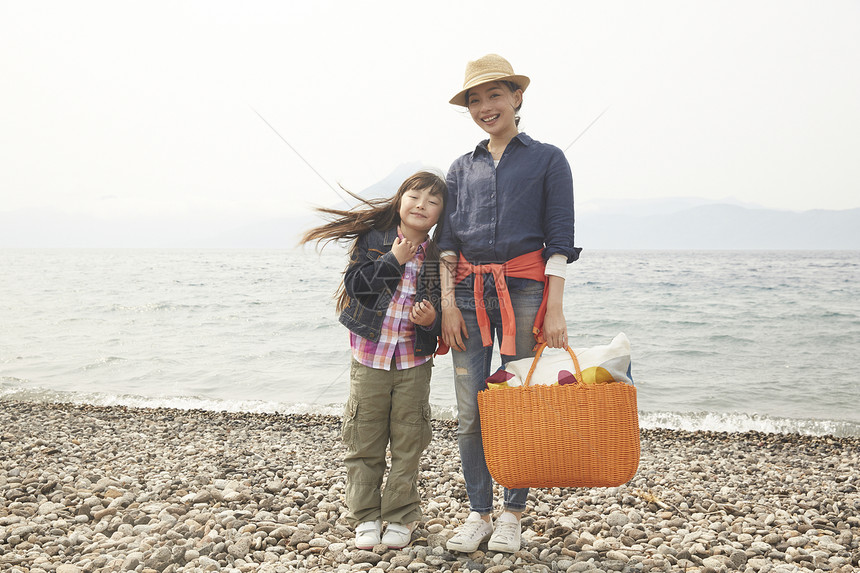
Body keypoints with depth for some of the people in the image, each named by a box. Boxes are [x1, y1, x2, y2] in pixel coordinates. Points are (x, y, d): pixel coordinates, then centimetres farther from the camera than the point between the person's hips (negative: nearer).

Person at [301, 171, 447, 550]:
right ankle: (365, 518, 21)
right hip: (370, 356, -1)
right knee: (364, 441, 6)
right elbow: (354, 284, -10)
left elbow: (446, 307, 7)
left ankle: (400, 518, 23)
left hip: (415, 361, 1)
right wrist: (393, 260, -16)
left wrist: (433, 318, -15)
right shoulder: (373, 238, 0)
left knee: (408, 443, 8)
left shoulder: (439, 256, 3)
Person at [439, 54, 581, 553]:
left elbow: (559, 240, 0)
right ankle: (479, 513, 16)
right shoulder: (462, 168, 16)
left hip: (524, 290, -3)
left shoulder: (548, 160, 7)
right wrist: (448, 302, -1)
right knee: (470, 412, 1)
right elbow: (447, 240, 11)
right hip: (469, 291, 3)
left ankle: (513, 514, 18)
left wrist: (555, 308, -8)